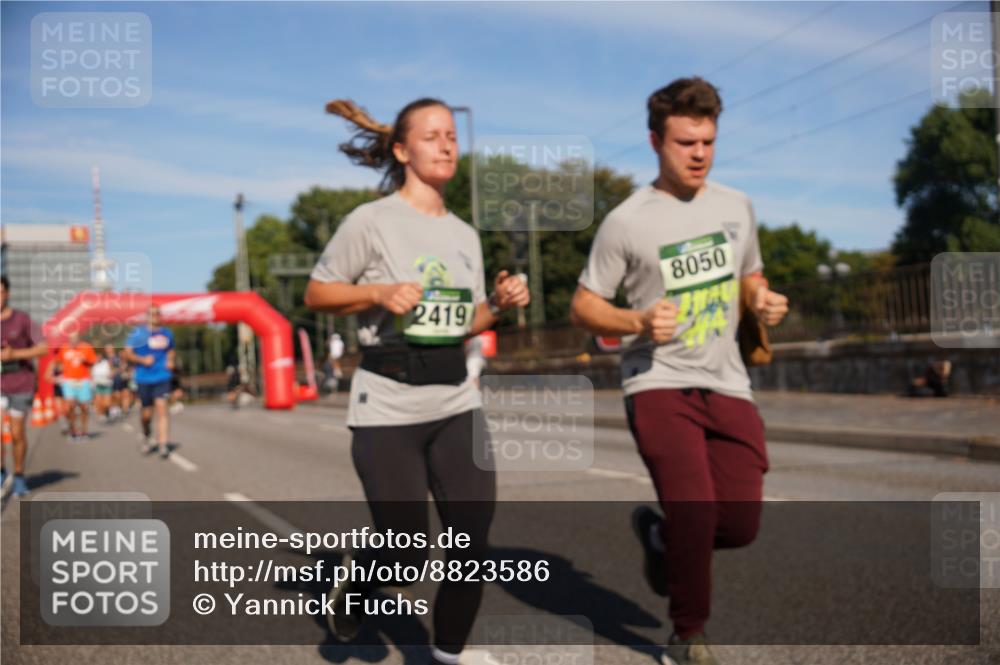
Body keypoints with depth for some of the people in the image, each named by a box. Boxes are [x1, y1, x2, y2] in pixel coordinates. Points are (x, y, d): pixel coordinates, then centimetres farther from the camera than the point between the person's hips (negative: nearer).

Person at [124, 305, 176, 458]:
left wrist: (170, 361, 6)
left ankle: (163, 445, -16)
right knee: (146, 413, 8)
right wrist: (142, 360, -16)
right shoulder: (138, 333, -3)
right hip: (144, 378, -1)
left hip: (162, 377, 1)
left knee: (161, 407, -15)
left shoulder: (167, 333, 8)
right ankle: (147, 437, 39)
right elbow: (128, 353, -2)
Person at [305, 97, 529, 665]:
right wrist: (380, 293, -17)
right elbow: (317, 294, -2)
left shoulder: (466, 234, 12)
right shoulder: (371, 221, -7)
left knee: (473, 543, 0)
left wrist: (501, 303, -2)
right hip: (388, 407, -5)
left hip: (457, 404, 5)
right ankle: (355, 586, 36)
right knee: (406, 553, 0)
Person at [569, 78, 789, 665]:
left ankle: (659, 535, 34)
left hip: (729, 386, 5)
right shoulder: (627, 221, -6)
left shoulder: (737, 207, 9)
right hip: (660, 386, -4)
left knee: (740, 524, 0)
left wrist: (764, 299, 1)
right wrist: (638, 321, -20)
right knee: (696, 511, -14)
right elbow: (583, 306, -1)